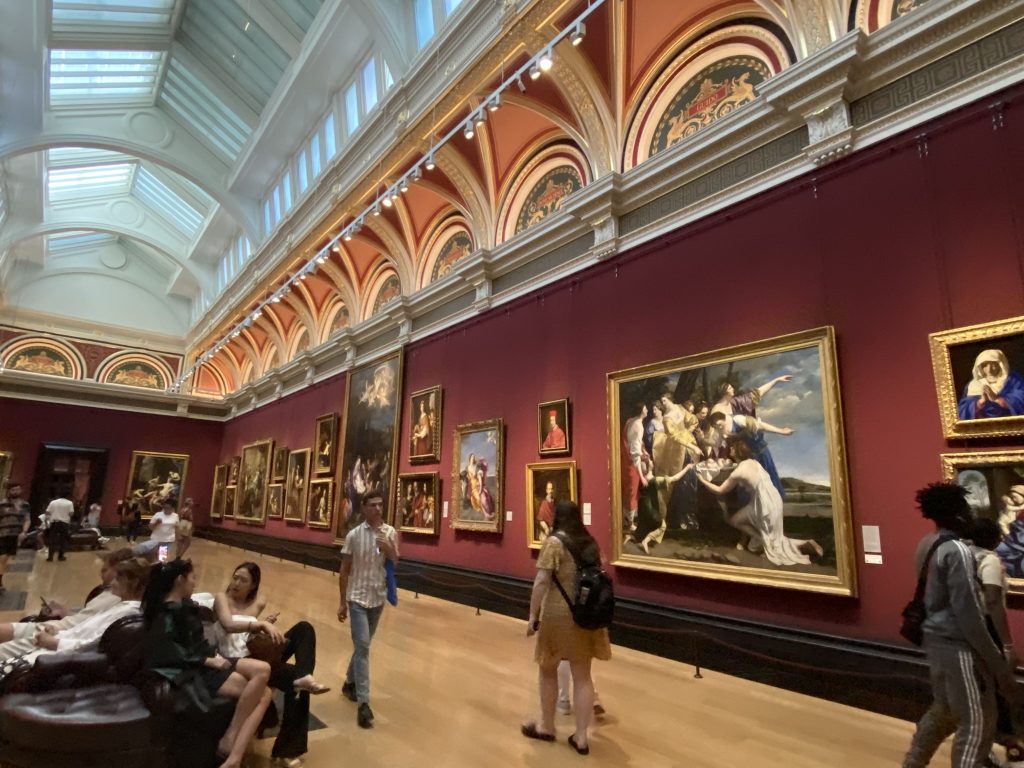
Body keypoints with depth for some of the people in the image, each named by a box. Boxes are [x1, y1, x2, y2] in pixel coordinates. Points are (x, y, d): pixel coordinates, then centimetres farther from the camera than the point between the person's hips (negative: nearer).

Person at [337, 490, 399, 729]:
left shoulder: (390, 533, -3)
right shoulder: (354, 535, -9)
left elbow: (395, 565, 1)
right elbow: (344, 570, -3)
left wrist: (389, 548, -20)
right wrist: (342, 601, -2)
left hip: (378, 598, 3)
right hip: (358, 597, -3)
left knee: (363, 645, 17)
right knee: (362, 646, -11)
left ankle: (350, 683, 39)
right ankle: (363, 703, -7)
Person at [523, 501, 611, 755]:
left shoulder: (554, 542, -10)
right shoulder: (590, 543, 8)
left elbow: (541, 582, -15)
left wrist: (533, 616, -9)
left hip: (559, 615, -5)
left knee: (548, 669, 15)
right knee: (582, 675, 12)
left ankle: (546, 727, 29)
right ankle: (581, 737, 18)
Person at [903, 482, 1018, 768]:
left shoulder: (927, 546, 7)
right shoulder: (957, 551, -20)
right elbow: (969, 616, -21)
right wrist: (999, 665, -15)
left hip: (936, 640, 9)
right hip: (958, 646, -9)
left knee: (943, 710, 23)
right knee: (977, 724, 3)